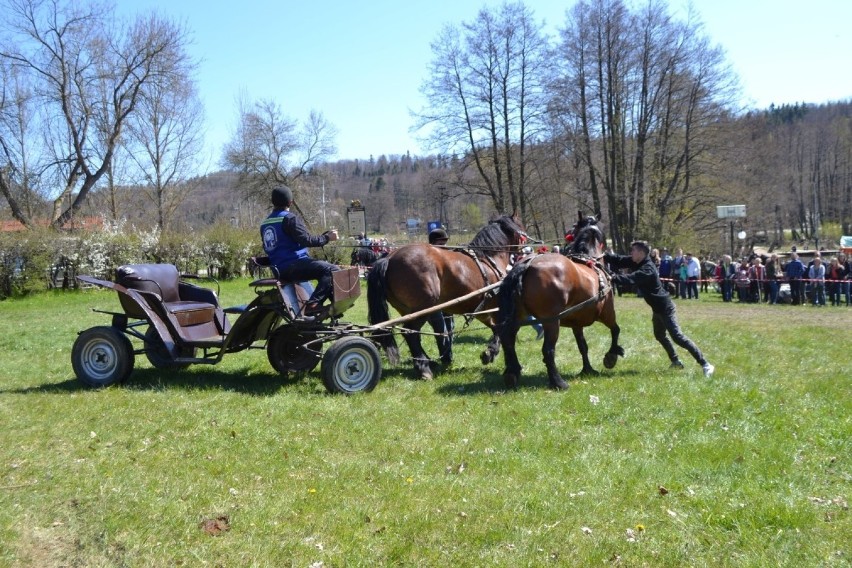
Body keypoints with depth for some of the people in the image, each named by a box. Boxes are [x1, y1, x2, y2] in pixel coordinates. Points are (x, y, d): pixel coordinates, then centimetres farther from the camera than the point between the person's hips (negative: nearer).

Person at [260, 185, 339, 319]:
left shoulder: (265, 224, 19)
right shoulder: (290, 218, -8)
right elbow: (306, 239, -19)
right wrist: (327, 237, -9)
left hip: (280, 270, 10)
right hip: (294, 265, -10)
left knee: (324, 269, 25)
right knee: (332, 270, -18)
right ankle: (312, 305, -27)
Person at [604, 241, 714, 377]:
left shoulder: (648, 269, -27)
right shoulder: (636, 263, 1)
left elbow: (631, 279, -42)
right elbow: (618, 260, -2)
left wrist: (612, 278, -52)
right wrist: (603, 255, -18)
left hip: (665, 307, -10)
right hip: (657, 307, 10)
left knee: (677, 336, -13)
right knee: (660, 335, 24)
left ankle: (705, 364, -10)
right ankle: (675, 361, 40)